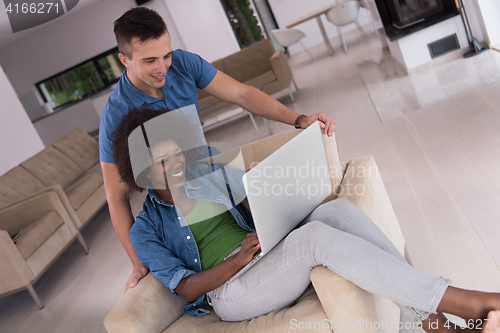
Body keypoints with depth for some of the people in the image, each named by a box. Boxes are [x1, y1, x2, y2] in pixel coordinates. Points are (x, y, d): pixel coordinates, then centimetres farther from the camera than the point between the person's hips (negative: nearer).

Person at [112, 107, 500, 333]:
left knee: (338, 209, -25)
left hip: (271, 254, 6)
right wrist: (237, 259, -21)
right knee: (313, 237, -35)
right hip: (231, 293, -5)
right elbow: (184, 287, -6)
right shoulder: (146, 230, 1)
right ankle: (462, 302, -36)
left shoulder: (207, 173, 14)